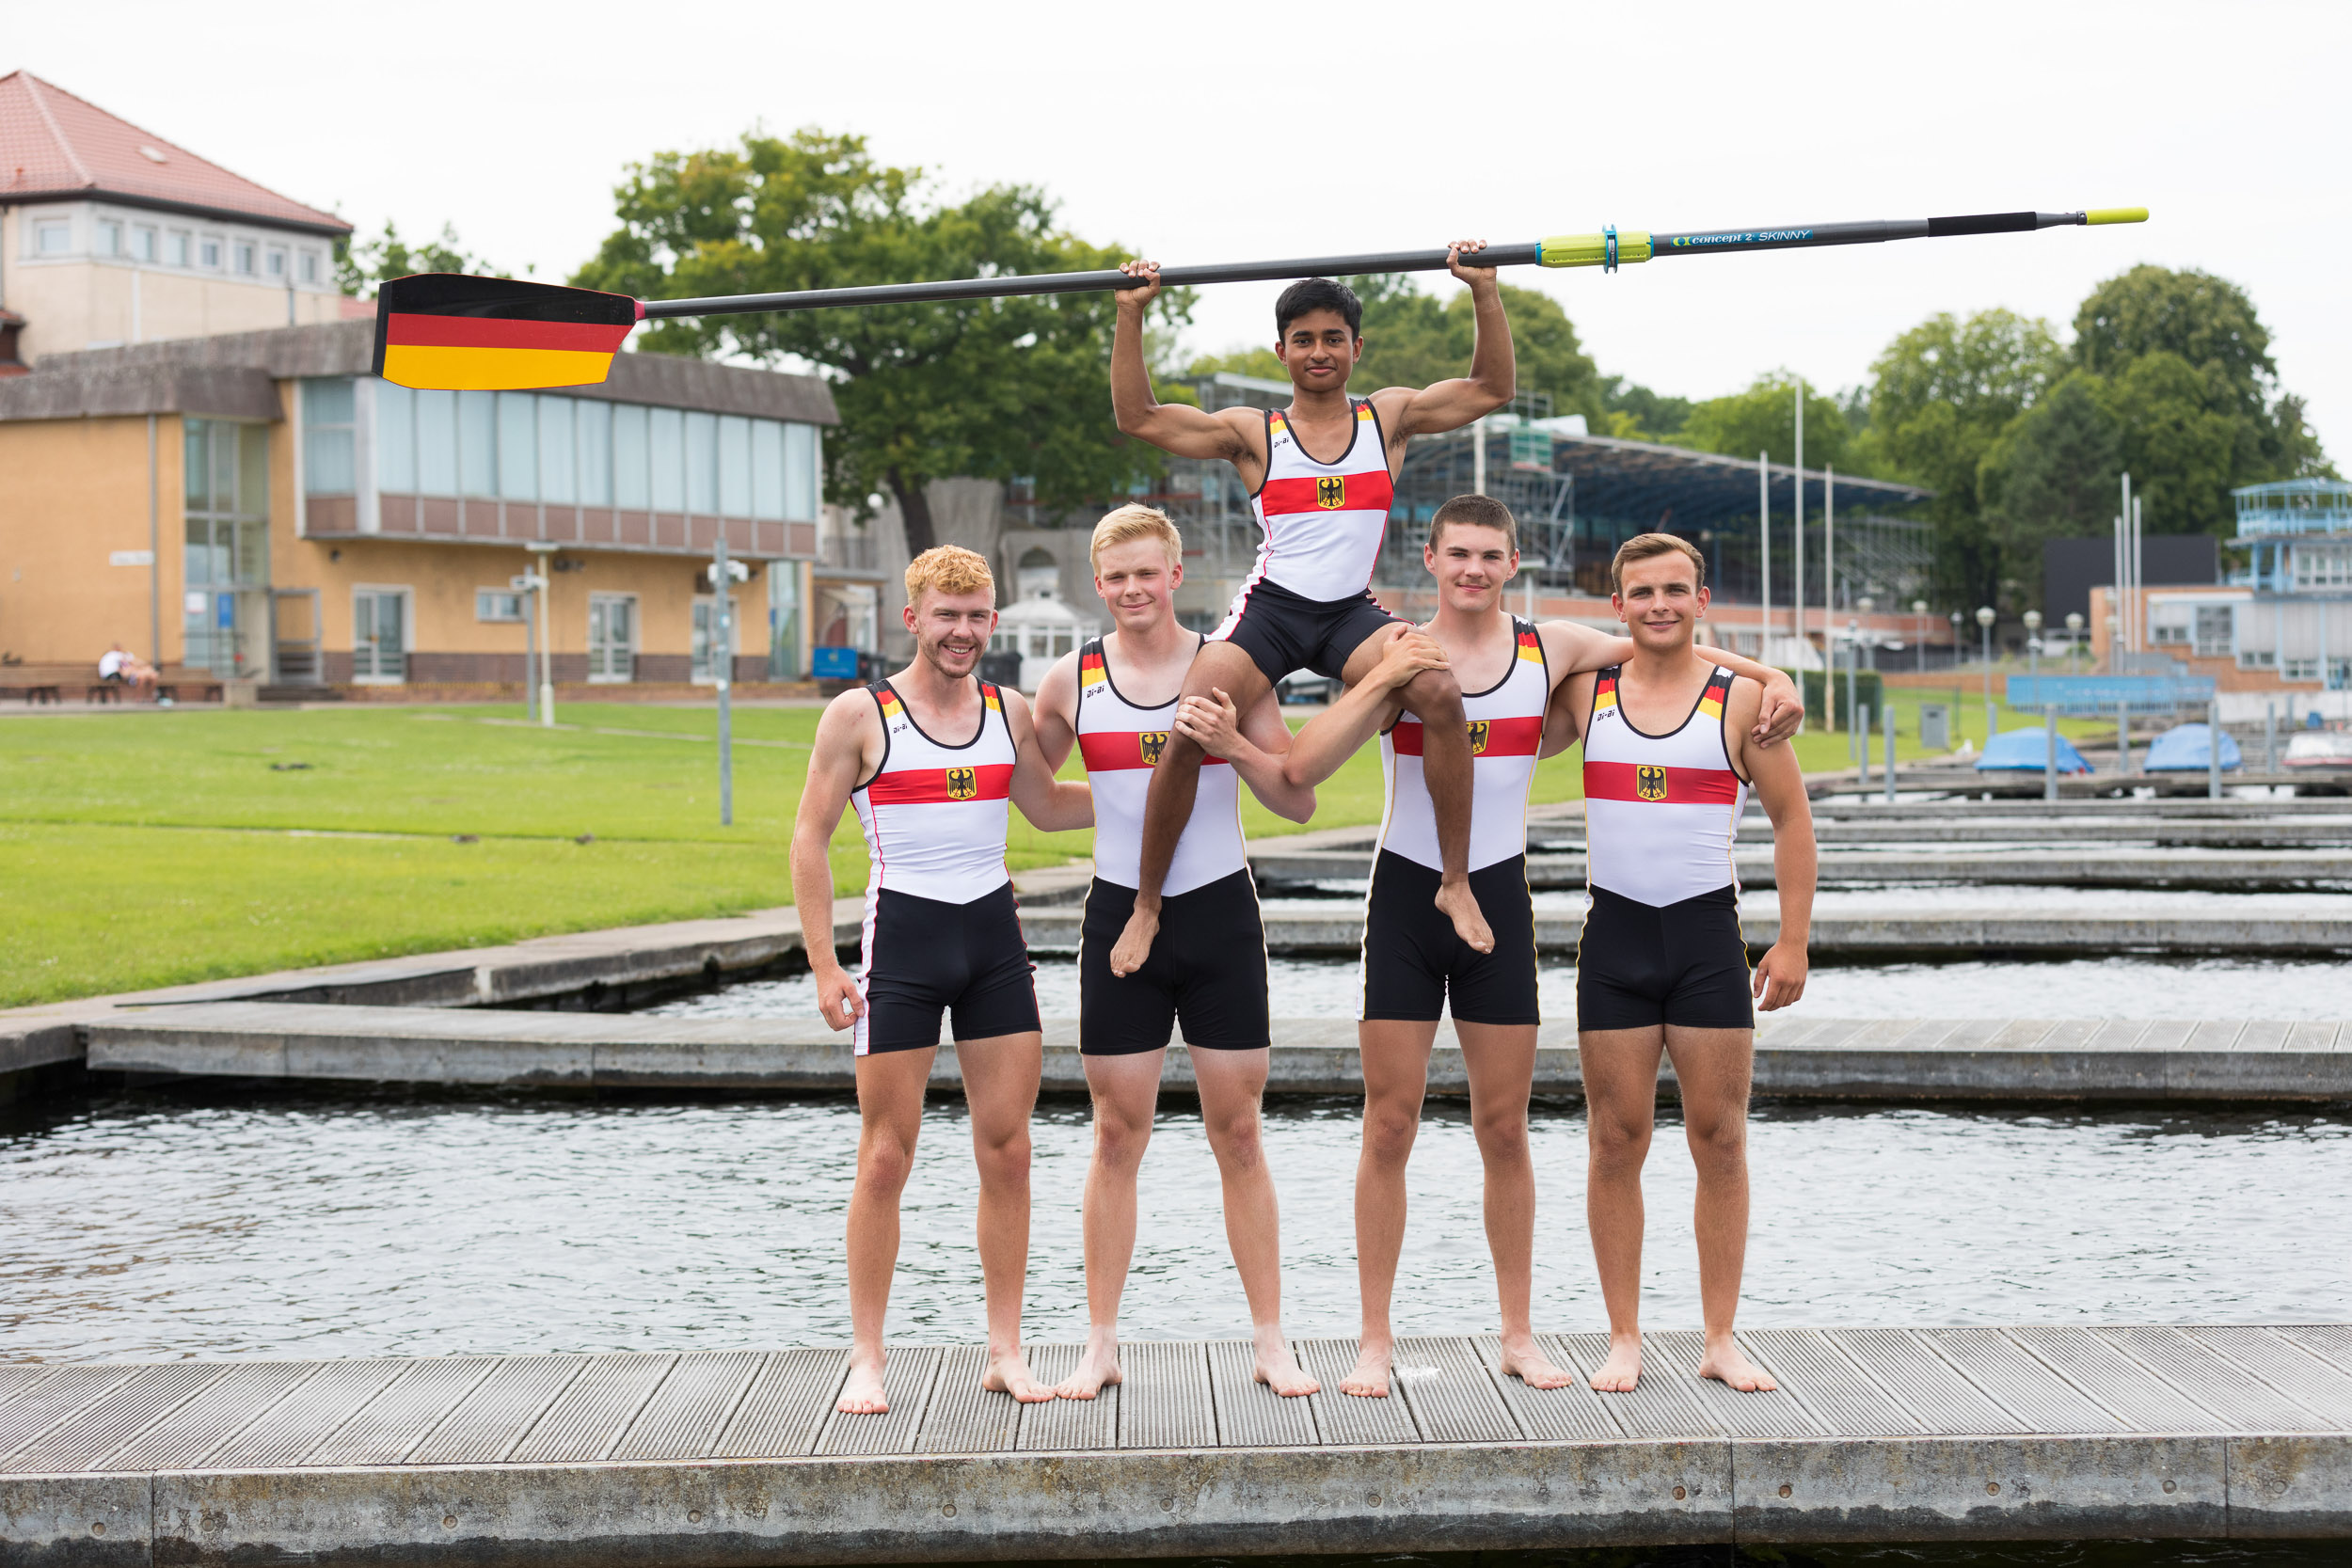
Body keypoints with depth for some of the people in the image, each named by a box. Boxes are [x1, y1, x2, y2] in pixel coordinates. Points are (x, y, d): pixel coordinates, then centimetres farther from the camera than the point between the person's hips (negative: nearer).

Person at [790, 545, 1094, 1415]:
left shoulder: (1009, 712, 9)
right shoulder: (860, 715, -3)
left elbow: (1048, 806, 25)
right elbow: (811, 838, -2)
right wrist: (823, 966, -9)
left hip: (995, 933, 4)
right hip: (903, 930, -4)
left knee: (1006, 1149, 3)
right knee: (885, 1157, -1)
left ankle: (1005, 1350, 12)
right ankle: (867, 1359, 8)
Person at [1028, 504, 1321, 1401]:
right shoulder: (1071, 683, 3)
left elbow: (1298, 802, -1)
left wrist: (1233, 744, -17)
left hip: (1219, 911, -1)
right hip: (1121, 915, 1)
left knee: (1237, 1133, 4)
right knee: (1117, 1135, 4)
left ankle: (1271, 1341, 12)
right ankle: (1101, 1343, 13)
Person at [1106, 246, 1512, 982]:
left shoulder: (1388, 417, 11)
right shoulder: (1254, 433, 7)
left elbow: (1491, 390, 10)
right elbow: (1139, 418, 4)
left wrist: (1485, 294, 0)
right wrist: (1131, 318, -3)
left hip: (1353, 612, 1)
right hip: (1270, 608, -1)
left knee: (1441, 693, -27)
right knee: (1187, 735, -22)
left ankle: (1456, 883, -15)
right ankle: (1146, 906, -4)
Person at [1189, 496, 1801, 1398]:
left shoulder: (1550, 649, 2)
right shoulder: (1392, 656, -4)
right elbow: (1303, 768, -13)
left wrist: (1770, 680, 2)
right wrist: (1384, 682, -21)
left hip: (1500, 897, 2)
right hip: (1404, 894, -1)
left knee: (1504, 1129, 7)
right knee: (1390, 1126, -1)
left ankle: (1518, 1334, 18)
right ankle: (1374, 1340, 8)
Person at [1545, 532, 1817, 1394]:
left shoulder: (1741, 699, 1)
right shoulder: (1585, 692, 5)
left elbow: (1792, 821, 5)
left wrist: (1792, 942, -1)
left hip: (1709, 934, -1)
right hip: (1615, 934, 1)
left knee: (1720, 1140, 2)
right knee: (1617, 1142, 2)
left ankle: (1721, 1339, 9)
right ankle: (1624, 1339, 9)